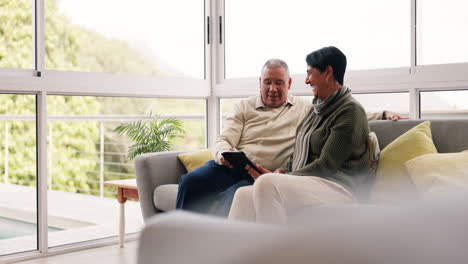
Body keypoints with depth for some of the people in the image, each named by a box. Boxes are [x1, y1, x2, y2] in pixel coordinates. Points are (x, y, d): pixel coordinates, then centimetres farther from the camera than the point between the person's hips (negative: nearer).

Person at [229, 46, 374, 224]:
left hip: (338, 188, -8)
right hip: (306, 183, 8)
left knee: (266, 183, -32)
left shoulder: (351, 110, -6)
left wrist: (274, 178, -13)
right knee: (244, 194, -15)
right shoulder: (317, 109, 23)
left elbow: (326, 165, -12)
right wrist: (281, 171, 2)